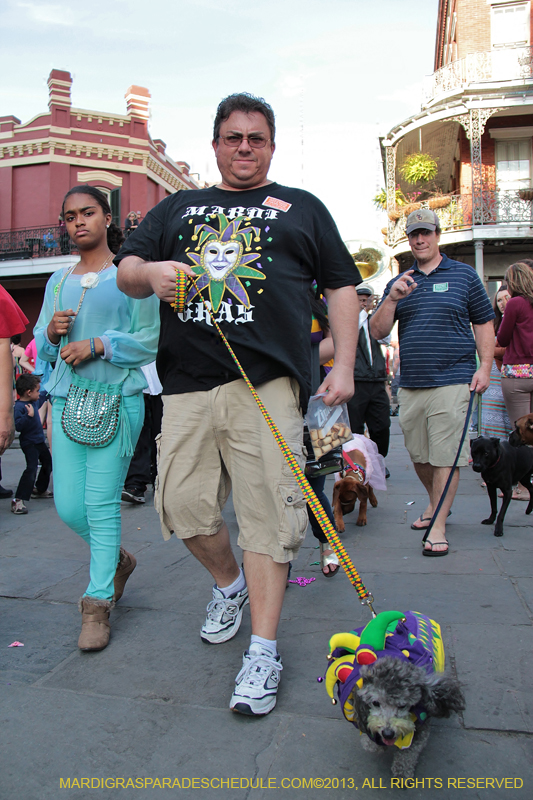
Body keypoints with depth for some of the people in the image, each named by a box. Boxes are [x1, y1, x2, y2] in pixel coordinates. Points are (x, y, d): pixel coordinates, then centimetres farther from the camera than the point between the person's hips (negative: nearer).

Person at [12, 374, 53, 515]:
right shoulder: (19, 406, -21)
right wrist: (29, 415, -39)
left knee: (48, 463, 21)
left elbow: (43, 397, 31)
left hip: (39, 441, 10)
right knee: (31, 469, -18)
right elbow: (18, 426, -33)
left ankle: (40, 490, 40)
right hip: (29, 443, -10)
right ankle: (18, 500, -15)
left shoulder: (33, 402, 6)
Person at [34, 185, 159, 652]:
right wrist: (52, 333, -2)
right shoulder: (58, 281, 18)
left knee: (102, 503, -5)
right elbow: (41, 346, 19)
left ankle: (98, 604, 10)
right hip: (67, 398, 6)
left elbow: (151, 340, -5)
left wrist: (98, 344, -14)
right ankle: (117, 559, 34)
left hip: (117, 398, -5)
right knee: (69, 507, 6)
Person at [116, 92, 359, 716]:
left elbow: (340, 286, 15)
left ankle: (263, 650, 8)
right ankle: (229, 583, 32)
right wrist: (149, 273, -7)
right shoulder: (176, 208, 23)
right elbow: (125, 272, 18)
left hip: (268, 382, -2)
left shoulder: (302, 208, 19)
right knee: (182, 505, 2)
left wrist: (344, 364, 3)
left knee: (267, 513, -6)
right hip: (188, 383, 3)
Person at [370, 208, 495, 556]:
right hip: (410, 384, 4)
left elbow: (484, 324, 8)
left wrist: (485, 366, -4)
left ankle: (438, 525, 4)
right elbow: (378, 331, 5)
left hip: (451, 381, -4)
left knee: (445, 455, -5)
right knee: (418, 455, 11)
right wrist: (392, 299, -11)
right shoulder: (399, 283, 14)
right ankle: (435, 503, 34)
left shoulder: (463, 274, 7)